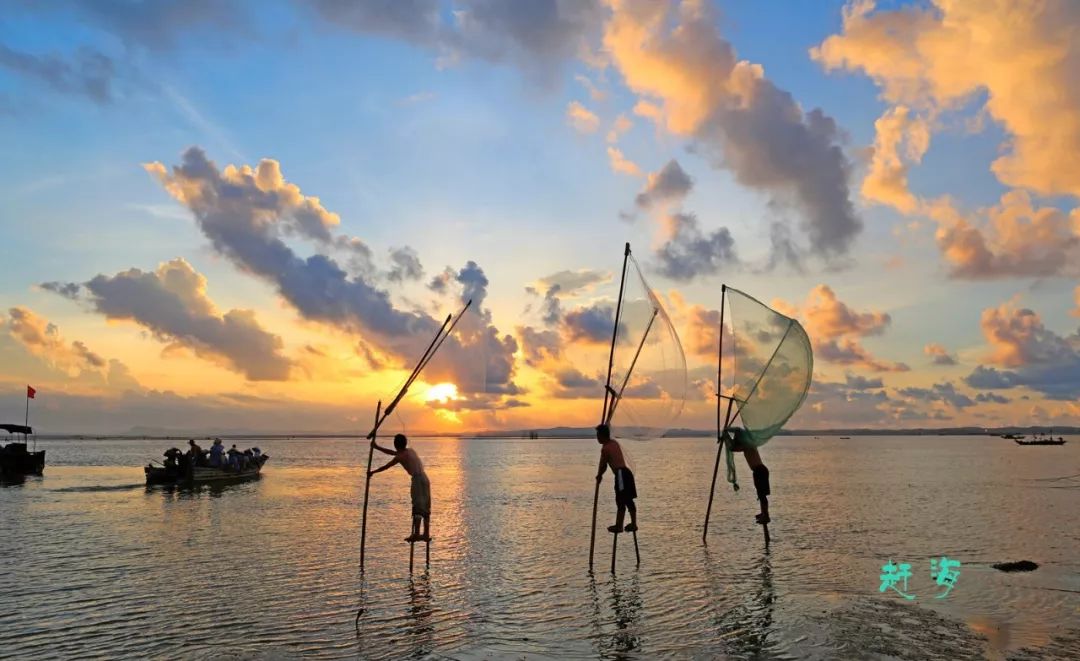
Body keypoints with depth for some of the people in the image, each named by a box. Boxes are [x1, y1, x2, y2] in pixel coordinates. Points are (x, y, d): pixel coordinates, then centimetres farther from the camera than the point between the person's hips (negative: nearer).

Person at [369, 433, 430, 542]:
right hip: (425, 478, 8)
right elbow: (392, 452, 33)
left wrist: (372, 472, 19)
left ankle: (416, 534, -14)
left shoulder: (401, 456, -3)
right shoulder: (410, 451, 21)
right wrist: (377, 447, 39)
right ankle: (426, 534, 15)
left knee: (417, 508, -10)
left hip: (417, 479, -8)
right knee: (425, 508, 11)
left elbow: (386, 467, 4)